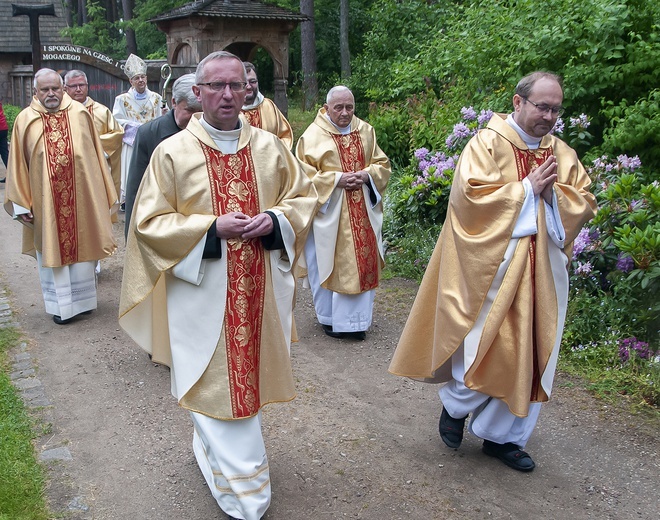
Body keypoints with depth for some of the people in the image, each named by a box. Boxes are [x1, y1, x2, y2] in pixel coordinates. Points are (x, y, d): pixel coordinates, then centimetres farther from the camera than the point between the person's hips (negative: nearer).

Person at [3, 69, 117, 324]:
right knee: (52, 248, 9)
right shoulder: (25, 120, -3)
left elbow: (95, 155, 4)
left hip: (80, 197, 1)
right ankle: (61, 304, 22)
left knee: (80, 245, 12)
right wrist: (21, 204, -3)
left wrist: (103, 194, 4)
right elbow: (18, 166, 0)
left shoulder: (80, 114, -1)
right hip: (45, 201, 0)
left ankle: (82, 299, 29)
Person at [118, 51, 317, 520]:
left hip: (260, 290, 4)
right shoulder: (172, 152, -5)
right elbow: (149, 222, -6)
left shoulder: (270, 146, 4)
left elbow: (304, 197, 11)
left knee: (248, 375, 16)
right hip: (202, 292, -3)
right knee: (218, 384, 2)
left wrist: (273, 220, -11)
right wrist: (211, 228, -18)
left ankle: (213, 448, 43)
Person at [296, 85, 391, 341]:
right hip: (329, 213, -4)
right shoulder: (313, 136, -4)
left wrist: (366, 175, -10)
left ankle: (356, 318, 18)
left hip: (362, 212, 4)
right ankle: (330, 317, 18)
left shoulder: (365, 131, 8)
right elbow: (305, 175, -9)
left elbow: (382, 164, 11)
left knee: (362, 260, 5)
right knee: (330, 262, 3)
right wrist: (337, 179, -18)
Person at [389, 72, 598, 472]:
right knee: (488, 346, -4)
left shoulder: (562, 153, 11)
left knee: (530, 352, 9)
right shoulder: (487, 144, -5)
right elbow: (472, 195, -18)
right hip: (494, 266, -6)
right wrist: (527, 188, -13)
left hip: (542, 272, 6)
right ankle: (456, 405, 27)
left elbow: (585, 203, 9)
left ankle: (504, 435, 26)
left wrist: (552, 192, -10)